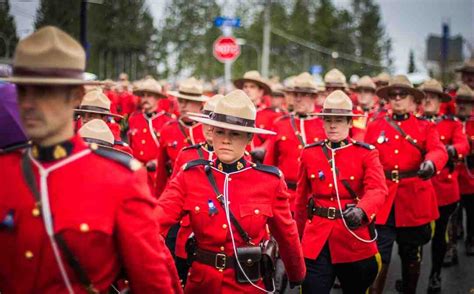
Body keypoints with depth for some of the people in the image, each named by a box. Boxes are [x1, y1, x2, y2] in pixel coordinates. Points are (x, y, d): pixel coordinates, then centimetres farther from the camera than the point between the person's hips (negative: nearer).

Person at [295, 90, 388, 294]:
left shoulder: (367, 153, -3)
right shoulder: (309, 153, 4)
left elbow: (378, 189, -18)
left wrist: (360, 211, -39)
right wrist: (299, 237, 16)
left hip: (355, 239, -1)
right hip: (316, 240, 1)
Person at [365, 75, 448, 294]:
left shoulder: (425, 127, 4)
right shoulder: (374, 127, 6)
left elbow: (438, 150, -16)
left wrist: (430, 163, -39)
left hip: (414, 201, 1)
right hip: (382, 201, -1)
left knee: (411, 257, 15)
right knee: (378, 258, -4)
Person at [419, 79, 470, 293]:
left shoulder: (453, 123, 5)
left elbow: (464, 145, -12)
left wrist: (451, 150, -33)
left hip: (444, 186, 1)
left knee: (439, 233, 10)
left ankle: (435, 276, 24)